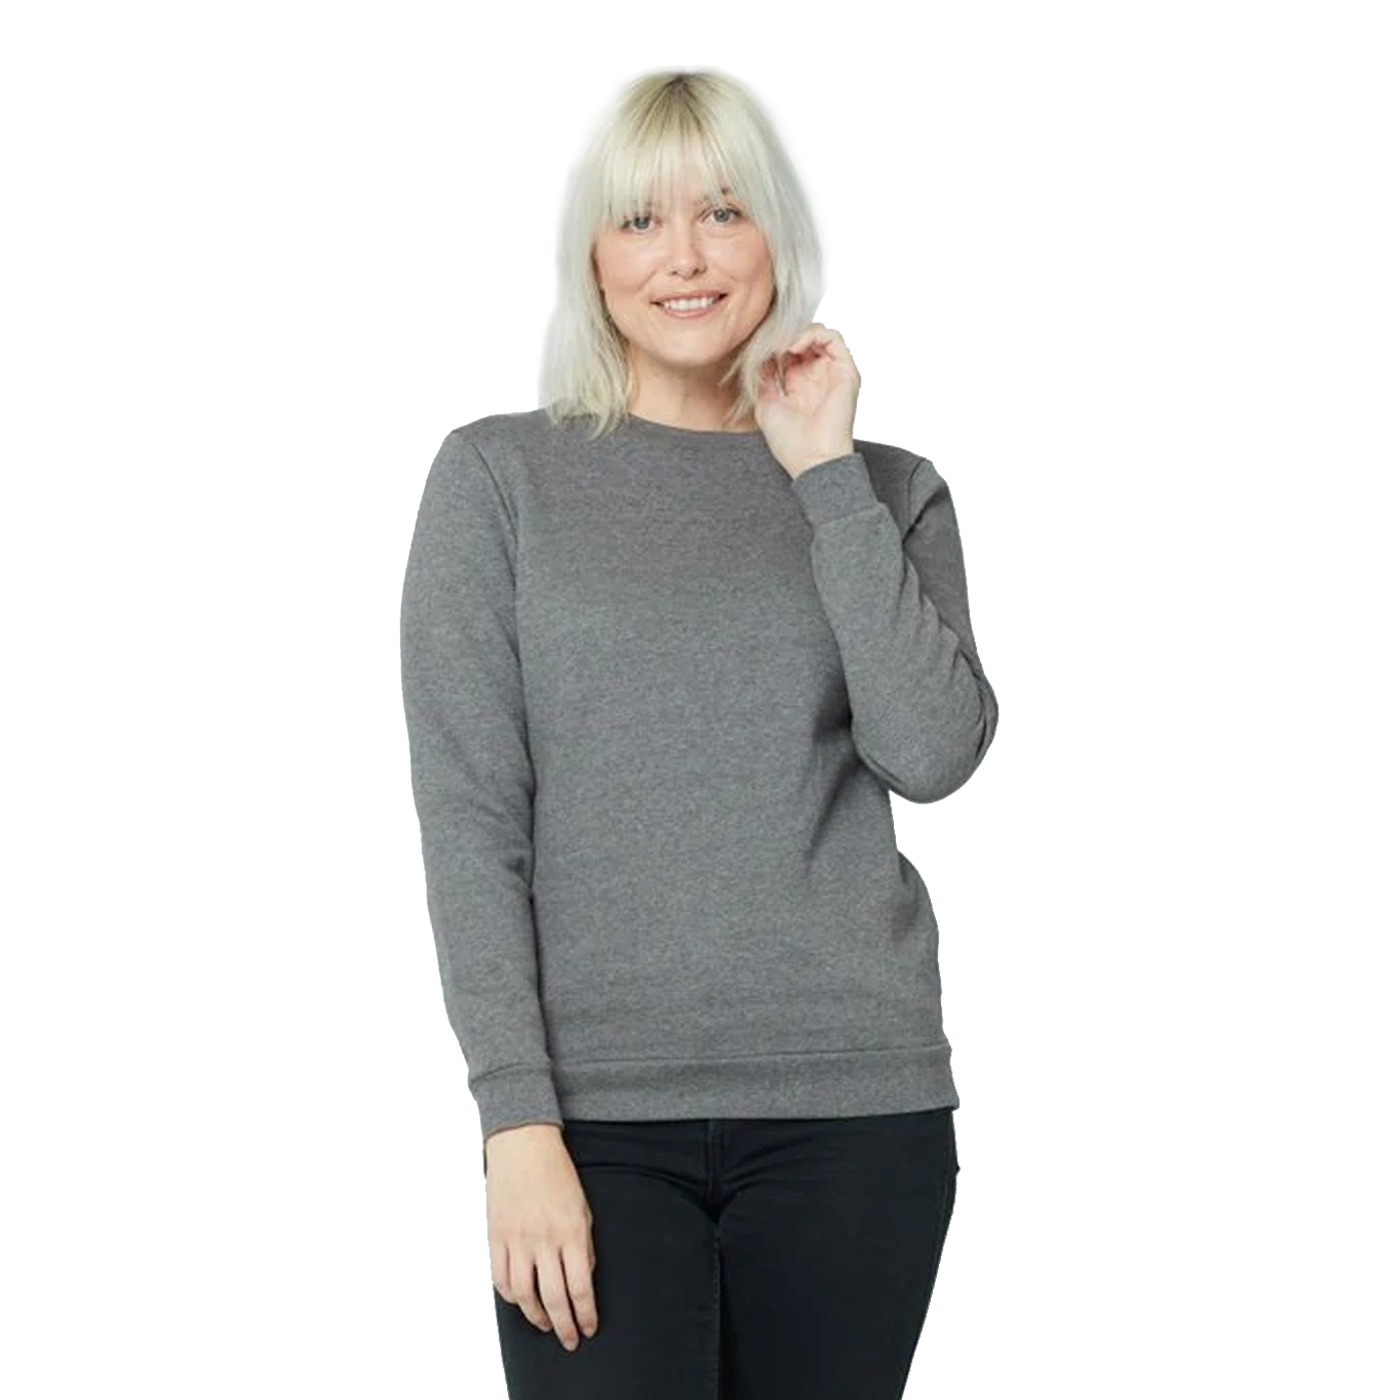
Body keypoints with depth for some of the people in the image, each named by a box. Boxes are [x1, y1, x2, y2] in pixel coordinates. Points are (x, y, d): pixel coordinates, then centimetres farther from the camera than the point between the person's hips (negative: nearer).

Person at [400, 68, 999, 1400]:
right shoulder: (497, 477, 4)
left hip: (855, 1101, 2)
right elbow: (469, 817, -2)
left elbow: (933, 752, -8)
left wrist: (830, 472, -6)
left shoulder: (889, 492, 9)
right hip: (595, 1110, -1)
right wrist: (517, 1118, -10)